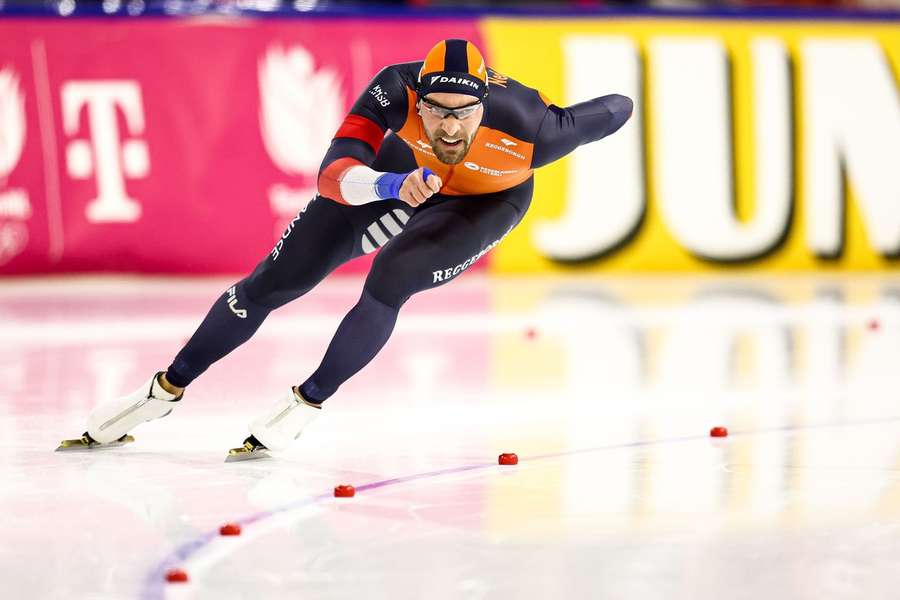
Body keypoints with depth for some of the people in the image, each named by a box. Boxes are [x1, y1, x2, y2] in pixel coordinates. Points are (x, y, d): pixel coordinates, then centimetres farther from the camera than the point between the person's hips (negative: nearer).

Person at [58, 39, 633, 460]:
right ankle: (168, 389, 19)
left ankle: (307, 403, -5)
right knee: (272, 282, 1)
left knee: (389, 281, -28)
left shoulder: (530, 129, -41)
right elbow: (334, 175, -45)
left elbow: (617, 109, -25)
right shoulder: (397, 91, -39)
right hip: (401, 172, 2)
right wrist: (394, 185, -64)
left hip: (485, 200, -2)